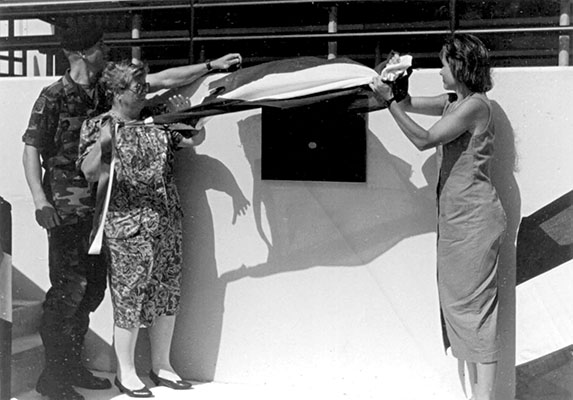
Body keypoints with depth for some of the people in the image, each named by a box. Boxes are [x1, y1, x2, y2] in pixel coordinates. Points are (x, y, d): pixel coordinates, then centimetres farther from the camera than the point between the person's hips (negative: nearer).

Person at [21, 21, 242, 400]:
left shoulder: (105, 90, 10)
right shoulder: (53, 97, -8)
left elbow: (160, 80, 13)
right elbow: (32, 149, -8)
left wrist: (212, 66, 12)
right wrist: (40, 201, -20)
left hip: (99, 204, 7)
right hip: (67, 205, -7)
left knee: (94, 286, 10)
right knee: (70, 287, -8)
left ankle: (72, 366, 22)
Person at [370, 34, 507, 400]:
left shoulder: (475, 105, -14)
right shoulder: (453, 101, 13)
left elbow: (424, 139, -19)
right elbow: (410, 104, 22)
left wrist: (389, 101, -15)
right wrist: (390, 86, 5)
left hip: (474, 217, -9)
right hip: (455, 215, 9)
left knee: (474, 304, -7)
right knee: (460, 304, 10)